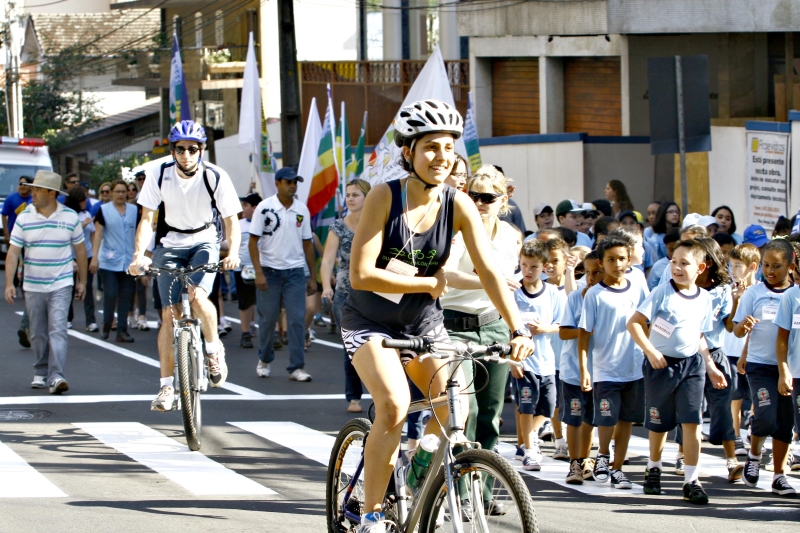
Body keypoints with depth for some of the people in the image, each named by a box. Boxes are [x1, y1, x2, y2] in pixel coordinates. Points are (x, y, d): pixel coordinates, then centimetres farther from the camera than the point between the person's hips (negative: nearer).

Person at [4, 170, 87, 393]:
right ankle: (41, 373, 23)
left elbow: (80, 249, 9)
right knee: (38, 334, 9)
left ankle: (56, 376, -19)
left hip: (61, 285, -2)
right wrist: (9, 283, -9)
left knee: (58, 330, -13)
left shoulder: (70, 217, 0)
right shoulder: (24, 218, 0)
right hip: (33, 287, 2)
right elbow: (13, 251, -1)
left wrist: (82, 281, 10)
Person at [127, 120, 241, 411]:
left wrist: (233, 252, -28)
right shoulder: (159, 174, -14)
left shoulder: (215, 177, -16)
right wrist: (139, 254, -26)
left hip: (204, 243, -1)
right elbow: (147, 218, -12)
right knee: (170, 314, -6)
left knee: (198, 296, -28)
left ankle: (214, 349, 0)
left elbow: (231, 220, -11)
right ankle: (167, 386, 0)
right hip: (169, 245, 1)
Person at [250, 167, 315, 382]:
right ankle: (264, 360, 26)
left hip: (295, 272, 2)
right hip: (269, 271, -2)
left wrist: (313, 277, 9)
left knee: (297, 320, -4)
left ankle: (297, 367, -2)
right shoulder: (264, 207, -4)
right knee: (268, 318, 6)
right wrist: (259, 273, -13)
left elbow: (307, 244, 11)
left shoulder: (302, 210, 6)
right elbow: (253, 241, -5)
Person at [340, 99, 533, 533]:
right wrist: (427, 282, -19)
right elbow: (361, 274, -23)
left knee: (455, 404, -14)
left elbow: (489, 272, -15)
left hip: (423, 323, 4)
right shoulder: (385, 196, -19)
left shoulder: (458, 206, -10)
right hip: (370, 322, -4)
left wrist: (518, 330, -26)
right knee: (394, 403, -27)